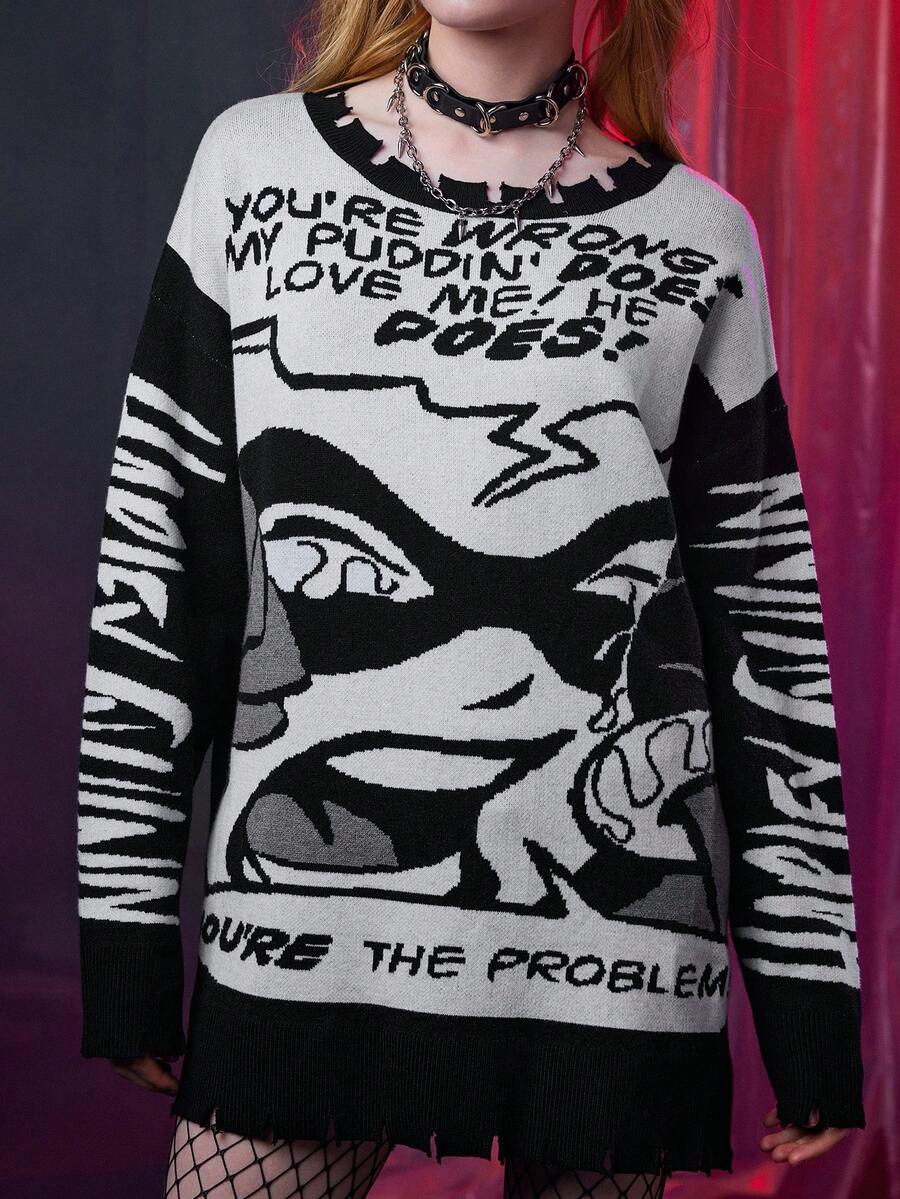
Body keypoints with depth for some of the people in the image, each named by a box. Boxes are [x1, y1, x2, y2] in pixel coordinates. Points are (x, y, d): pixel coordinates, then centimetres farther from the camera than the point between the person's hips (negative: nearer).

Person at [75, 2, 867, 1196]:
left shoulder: (699, 237, 7)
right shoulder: (254, 164, 8)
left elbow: (767, 626, 7)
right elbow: (154, 556, 7)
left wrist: (810, 993, 5)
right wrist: (127, 922, 4)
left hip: (613, 933, 0)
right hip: (305, 922, 0)